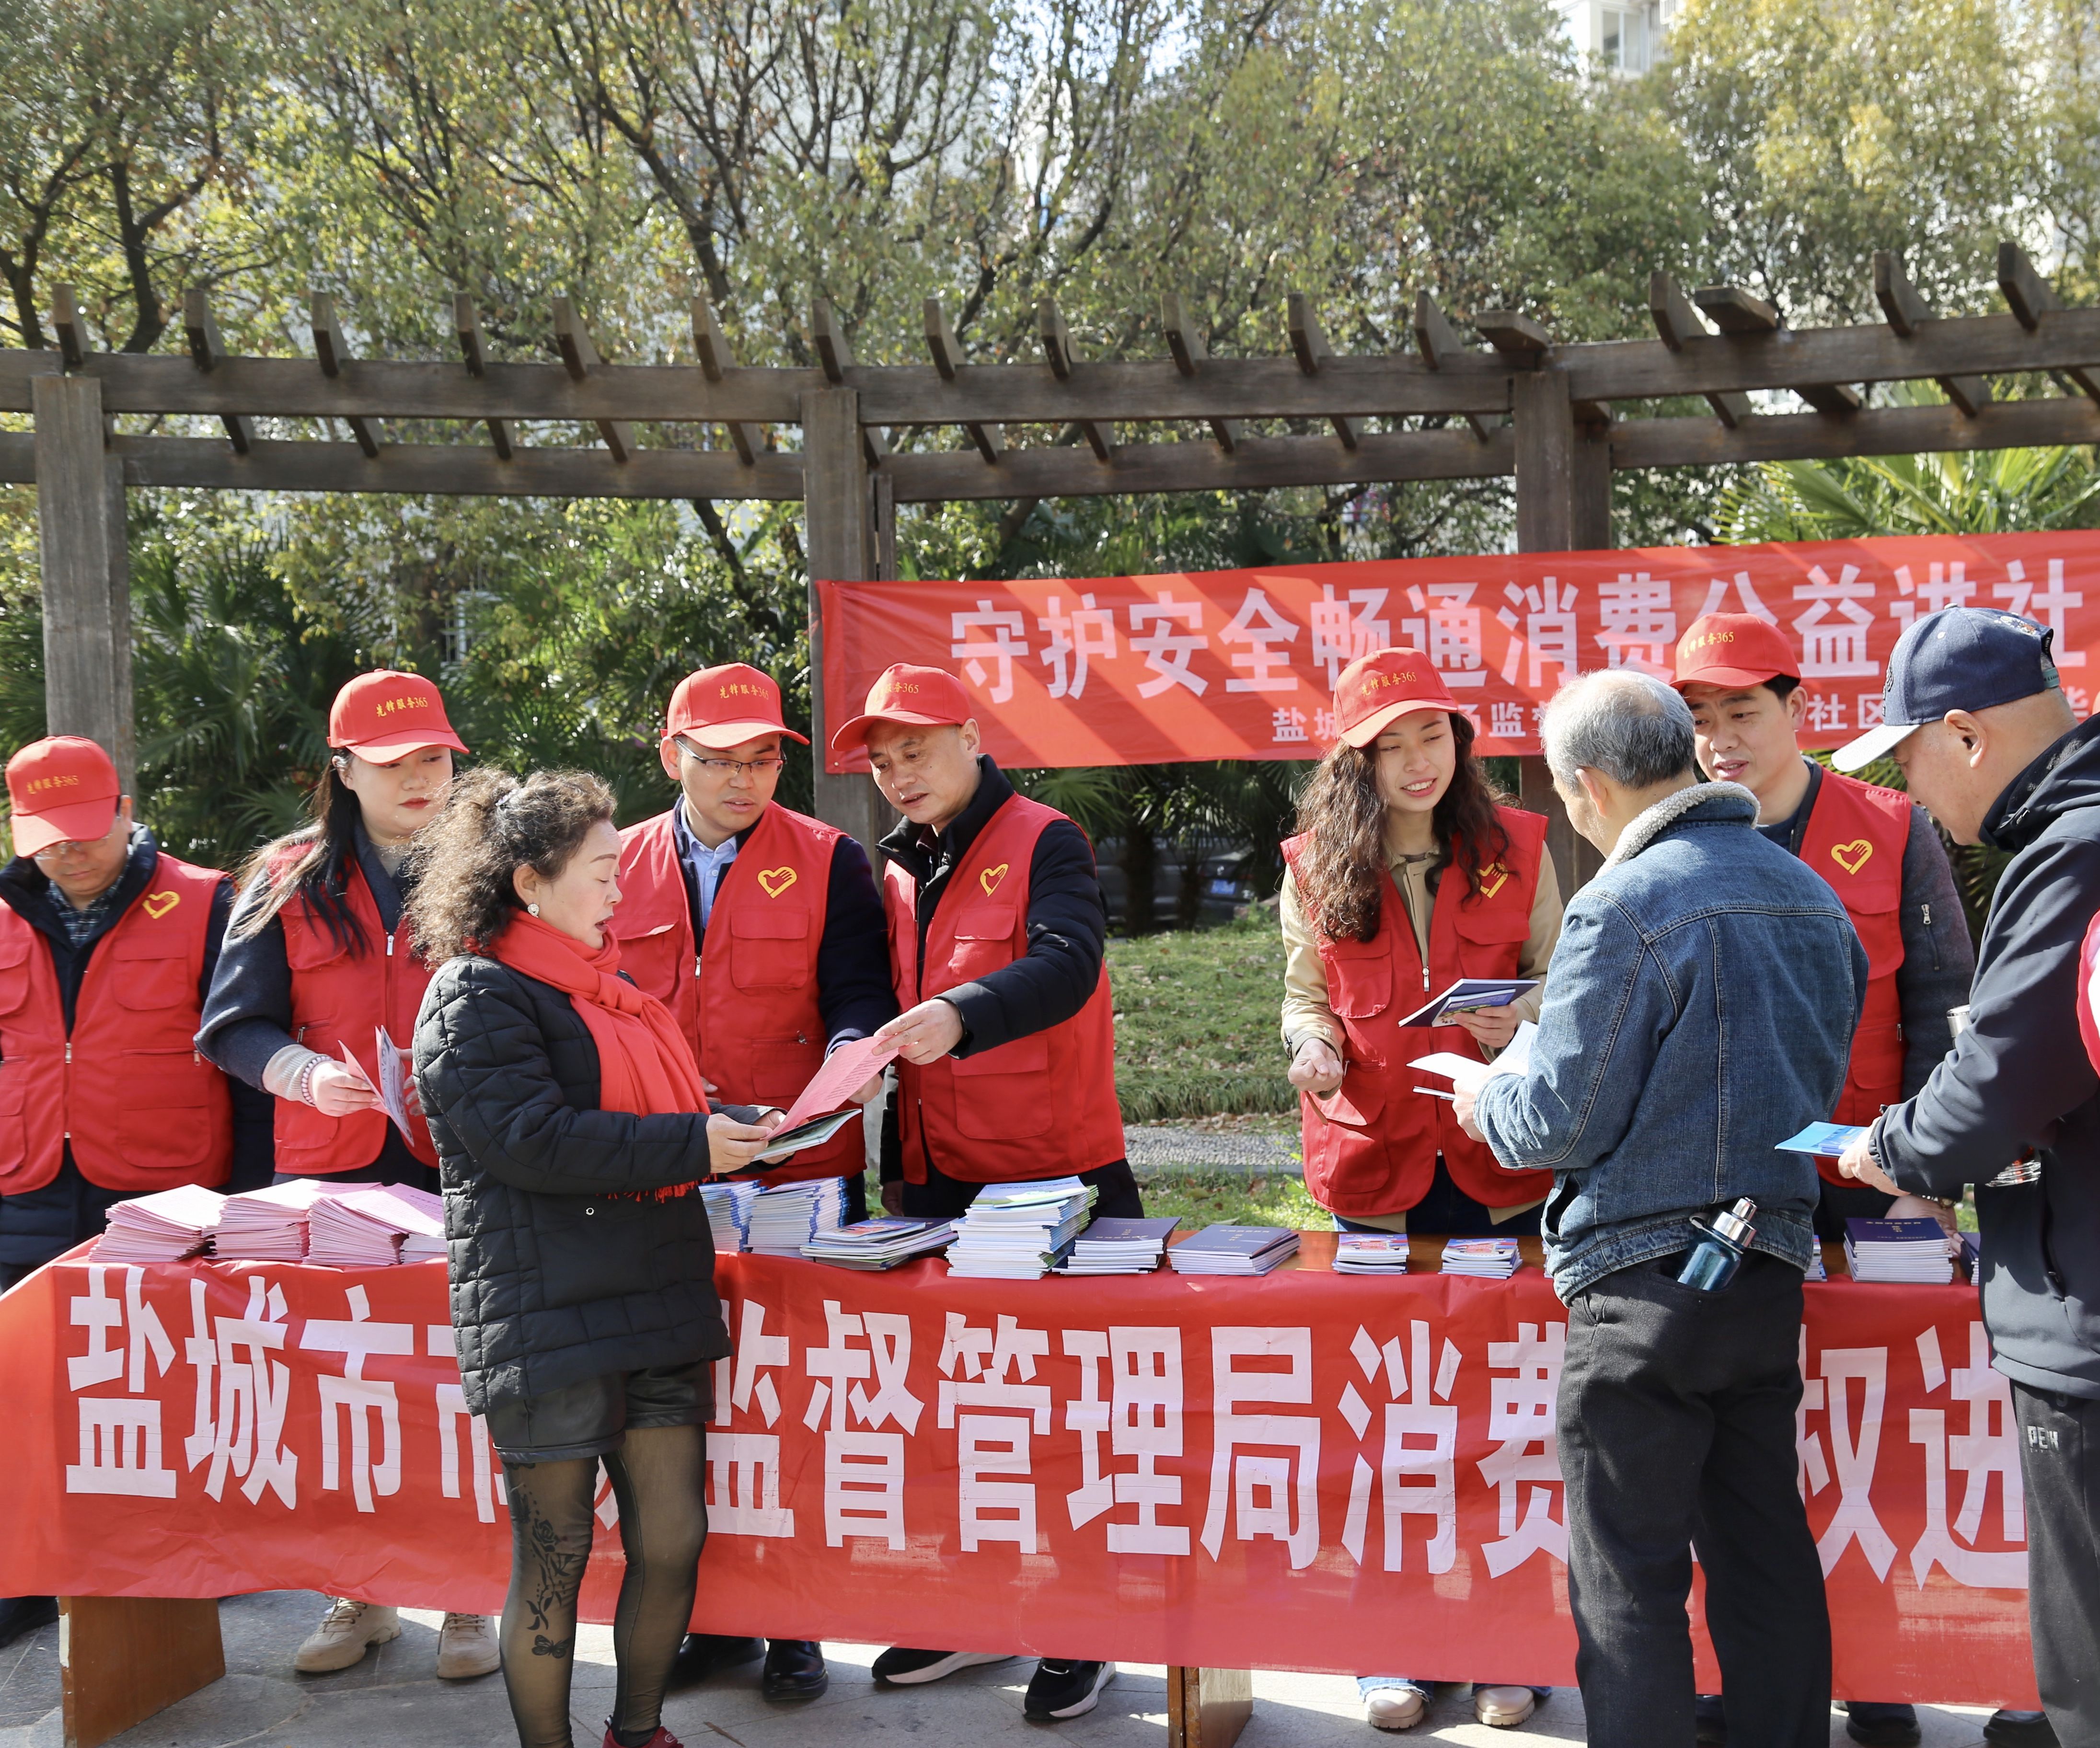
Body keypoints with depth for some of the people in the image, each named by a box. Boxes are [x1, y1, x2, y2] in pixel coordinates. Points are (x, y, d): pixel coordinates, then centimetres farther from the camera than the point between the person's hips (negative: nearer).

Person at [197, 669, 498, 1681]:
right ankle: (359, 1595, 19)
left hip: (464, 1172, -1)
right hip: (332, 1173, 1)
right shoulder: (289, 882, 9)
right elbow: (234, 1025, 6)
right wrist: (307, 1074, -14)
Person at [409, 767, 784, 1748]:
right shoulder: (477, 998, -8)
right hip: (546, 1321, -8)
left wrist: (747, 1128, 8)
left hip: (653, 1305, 8)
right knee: (555, 1554, 2)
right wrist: (694, 1145, -20)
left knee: (673, 1538, 10)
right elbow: (534, 1140, -20)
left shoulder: (605, 987, 19)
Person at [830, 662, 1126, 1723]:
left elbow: (1066, 966, -26)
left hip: (1058, 1176, -6)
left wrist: (961, 1015, -42)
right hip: (939, 1185, 6)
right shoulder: (897, 873, 13)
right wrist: (896, 1161, 15)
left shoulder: (1043, 844, -7)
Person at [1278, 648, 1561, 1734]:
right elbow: (1305, 993, 11)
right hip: (1373, 1164, 0)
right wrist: (1313, 1044, -10)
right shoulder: (1315, 867, 3)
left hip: (1500, 1161, 0)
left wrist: (1522, 1020, -14)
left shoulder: (1516, 848, 2)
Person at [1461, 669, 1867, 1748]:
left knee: (1629, 1578, 3)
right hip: (1774, 1265, 7)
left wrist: (1485, 1099, 6)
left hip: (1645, 1282, -7)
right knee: (1767, 1557, 16)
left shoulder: (1625, 905, -16)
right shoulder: (1810, 893, 8)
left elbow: (1561, 1123, -16)